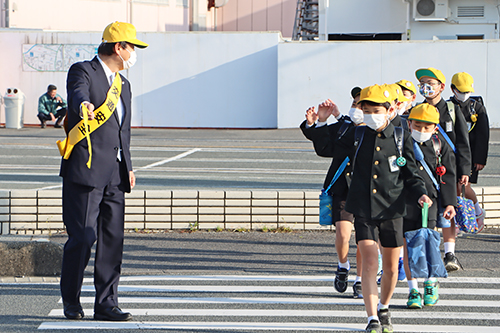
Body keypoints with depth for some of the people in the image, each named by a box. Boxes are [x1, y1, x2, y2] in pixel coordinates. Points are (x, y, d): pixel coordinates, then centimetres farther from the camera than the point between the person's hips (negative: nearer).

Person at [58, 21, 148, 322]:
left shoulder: (123, 85, 21)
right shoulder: (83, 71, -4)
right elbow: (78, 94, -27)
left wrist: (128, 167, 17)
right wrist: (84, 106, -50)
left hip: (114, 174, 7)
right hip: (85, 170, -7)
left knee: (113, 239, 3)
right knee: (82, 238, -6)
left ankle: (106, 304, 8)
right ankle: (71, 303, 8)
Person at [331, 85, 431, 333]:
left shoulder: (401, 137, 2)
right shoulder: (357, 136, 4)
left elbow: (410, 173, 6)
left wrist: (421, 192, -10)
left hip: (391, 209, 1)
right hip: (363, 209, -1)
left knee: (391, 267, 10)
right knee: (369, 261, -15)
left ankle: (384, 309, 36)